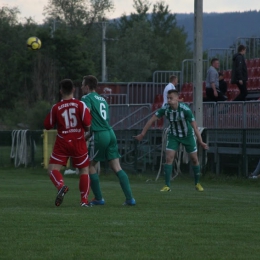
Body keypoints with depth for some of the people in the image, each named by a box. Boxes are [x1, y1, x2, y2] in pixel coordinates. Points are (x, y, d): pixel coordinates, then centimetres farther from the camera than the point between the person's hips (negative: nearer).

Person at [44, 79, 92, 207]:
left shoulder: (56, 107, -2)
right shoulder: (80, 105, -5)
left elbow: (48, 125, 5)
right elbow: (87, 123, -15)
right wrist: (86, 129, 8)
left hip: (62, 143, -1)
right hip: (78, 142, 1)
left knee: (53, 168, 2)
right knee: (84, 170, 14)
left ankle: (61, 186, -29)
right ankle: (84, 200, 9)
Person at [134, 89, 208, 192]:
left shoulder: (185, 109, -29)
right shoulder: (165, 109, -20)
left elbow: (194, 125, -28)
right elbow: (152, 120, -13)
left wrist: (200, 141, -31)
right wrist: (142, 134, -13)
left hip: (187, 135, -2)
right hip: (173, 135, 2)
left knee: (194, 159, 4)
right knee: (169, 158, -12)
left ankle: (197, 183, 23)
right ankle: (167, 185, -7)